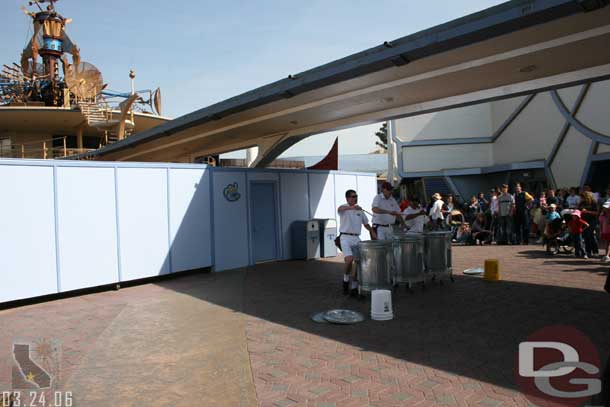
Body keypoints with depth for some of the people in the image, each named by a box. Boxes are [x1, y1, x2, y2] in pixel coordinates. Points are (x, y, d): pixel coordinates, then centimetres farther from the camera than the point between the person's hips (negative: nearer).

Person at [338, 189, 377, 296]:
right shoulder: (344, 208, -2)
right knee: (349, 259, -24)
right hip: (345, 237, -5)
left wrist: (372, 232, 7)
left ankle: (354, 286, 13)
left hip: (356, 238, 5)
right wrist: (352, 207, -46)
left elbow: (366, 223, 24)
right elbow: (339, 209, -28)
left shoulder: (359, 210, 15)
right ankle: (346, 279, 2)